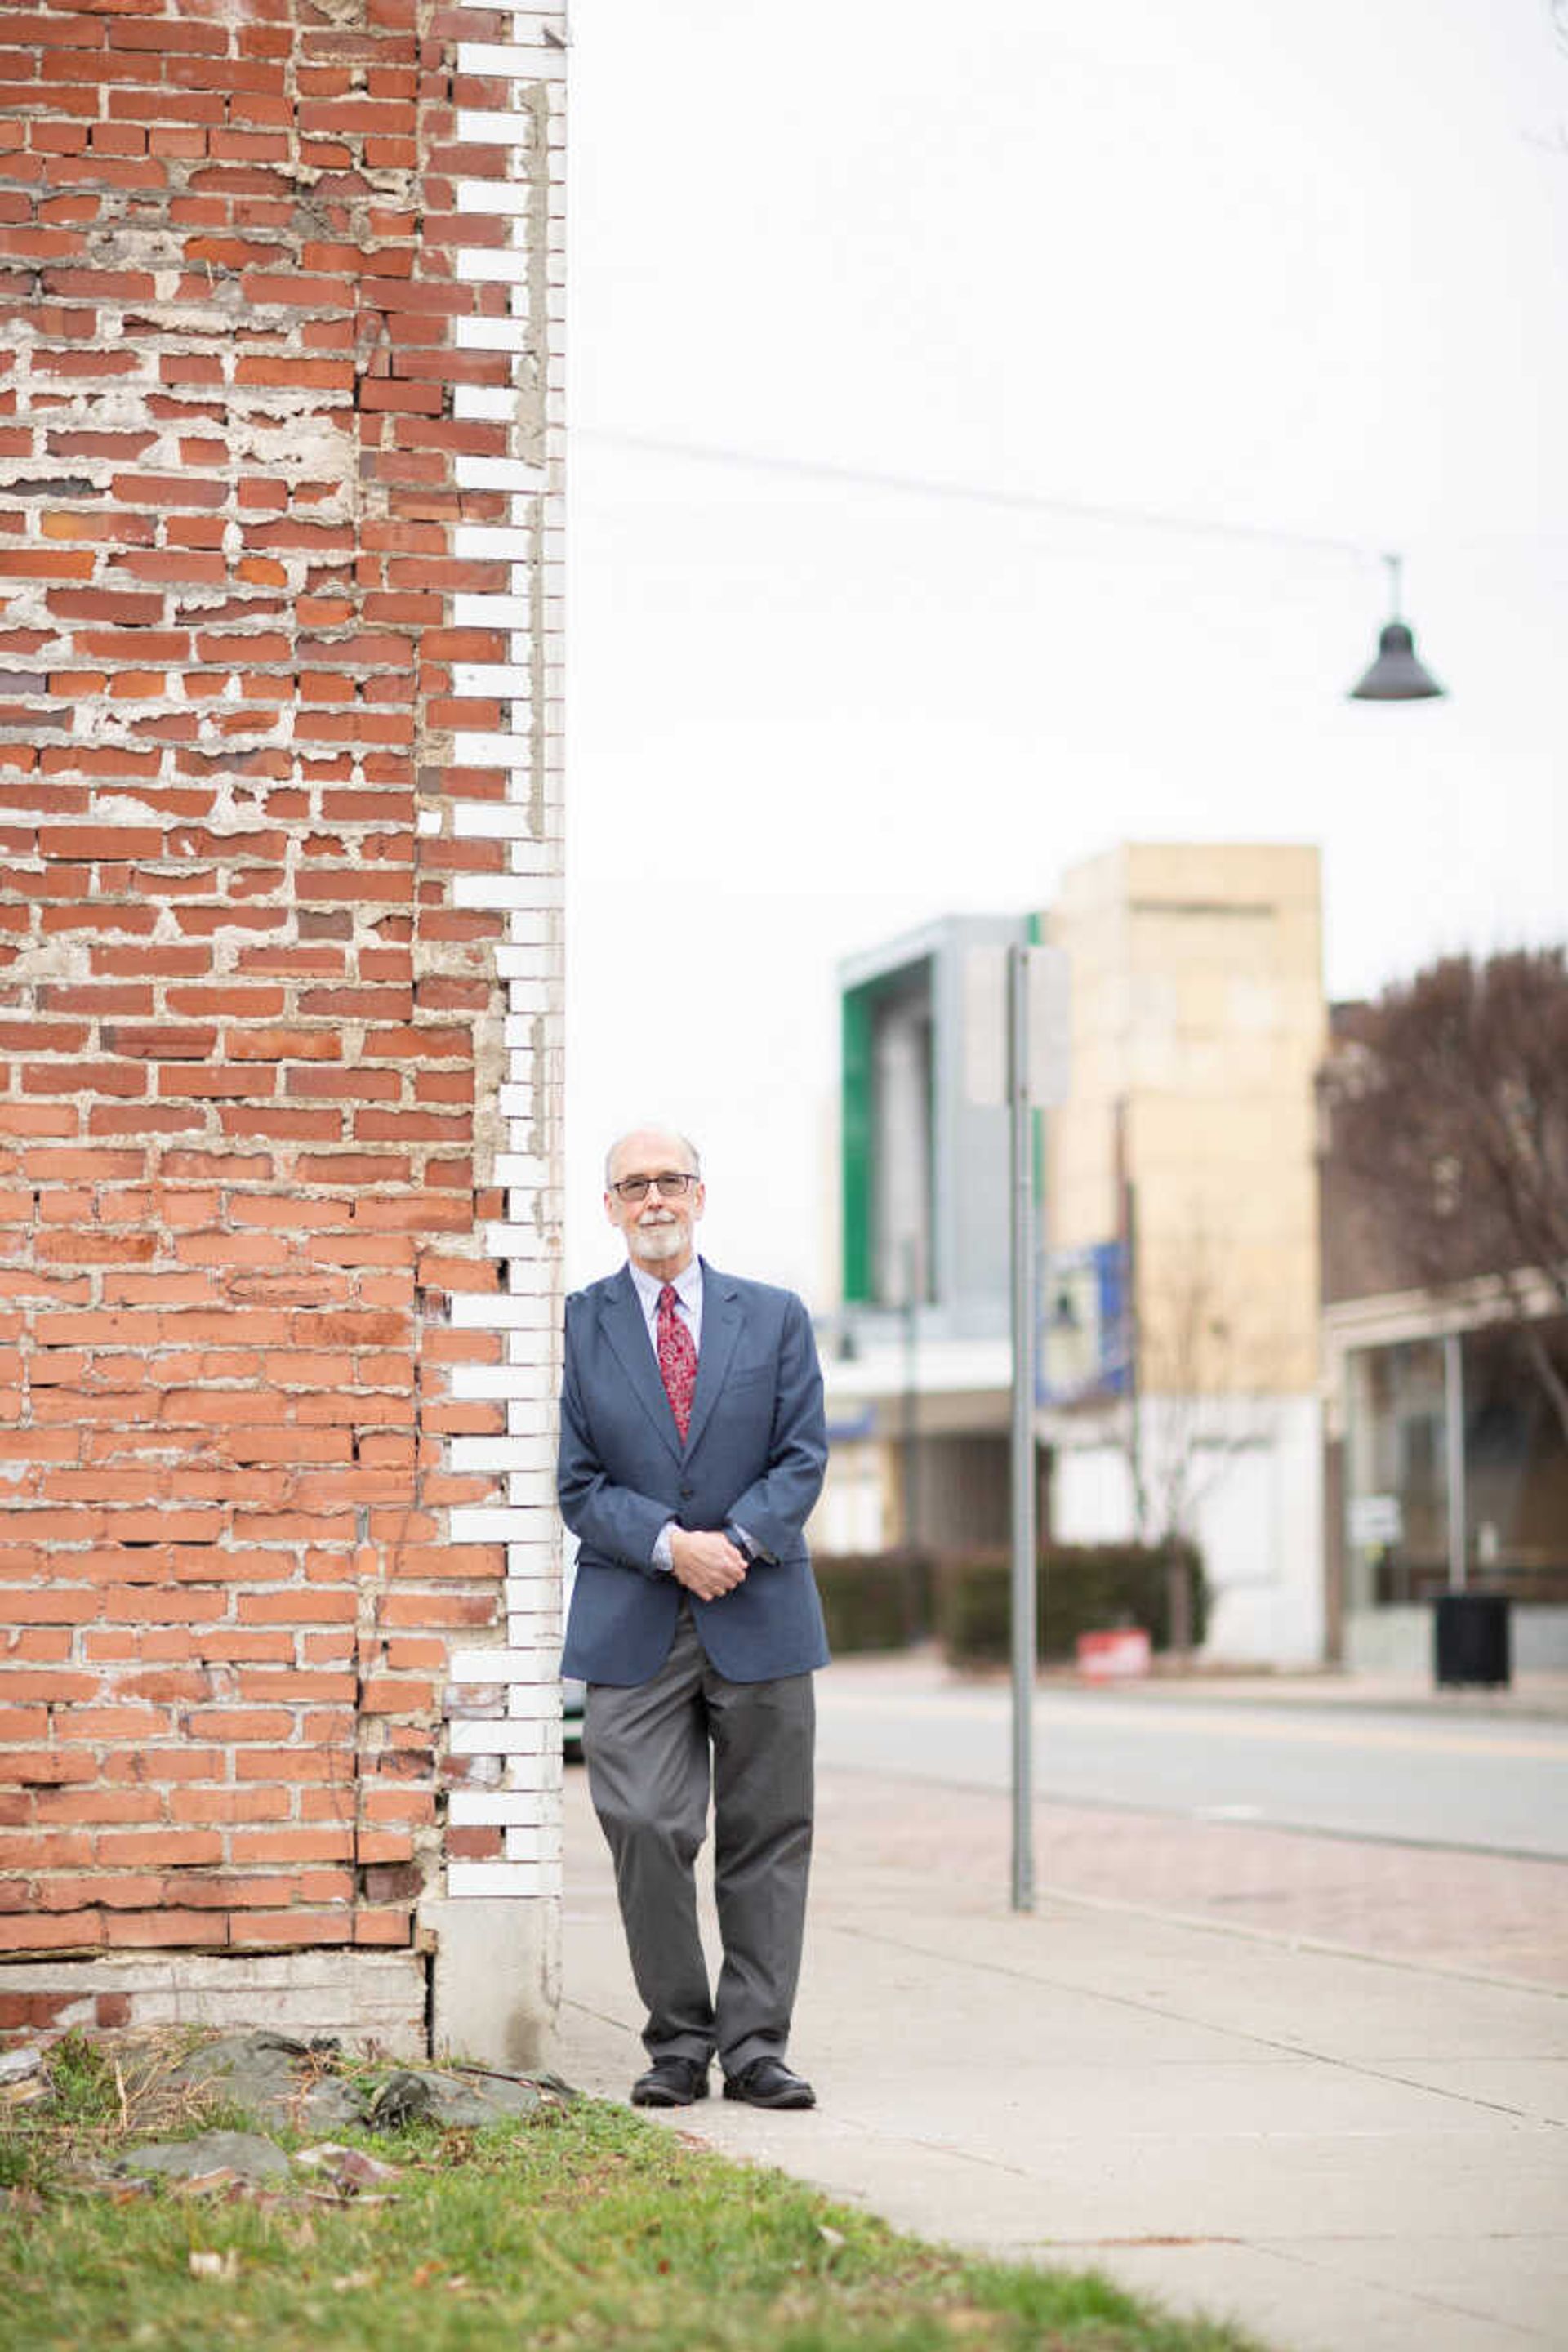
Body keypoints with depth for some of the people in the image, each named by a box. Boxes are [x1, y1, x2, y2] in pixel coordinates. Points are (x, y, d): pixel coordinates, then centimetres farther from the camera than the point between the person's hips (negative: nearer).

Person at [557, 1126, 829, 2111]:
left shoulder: (775, 1318, 10)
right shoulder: (578, 1324, 5)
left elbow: (803, 1458, 4)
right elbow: (580, 1481, 1)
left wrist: (737, 1540, -13)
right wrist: (669, 1545, -14)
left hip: (761, 1614, 1)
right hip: (633, 1623, -1)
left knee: (766, 1840, 2)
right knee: (645, 1831, -8)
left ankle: (756, 2045, 8)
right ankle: (679, 2043, 4)